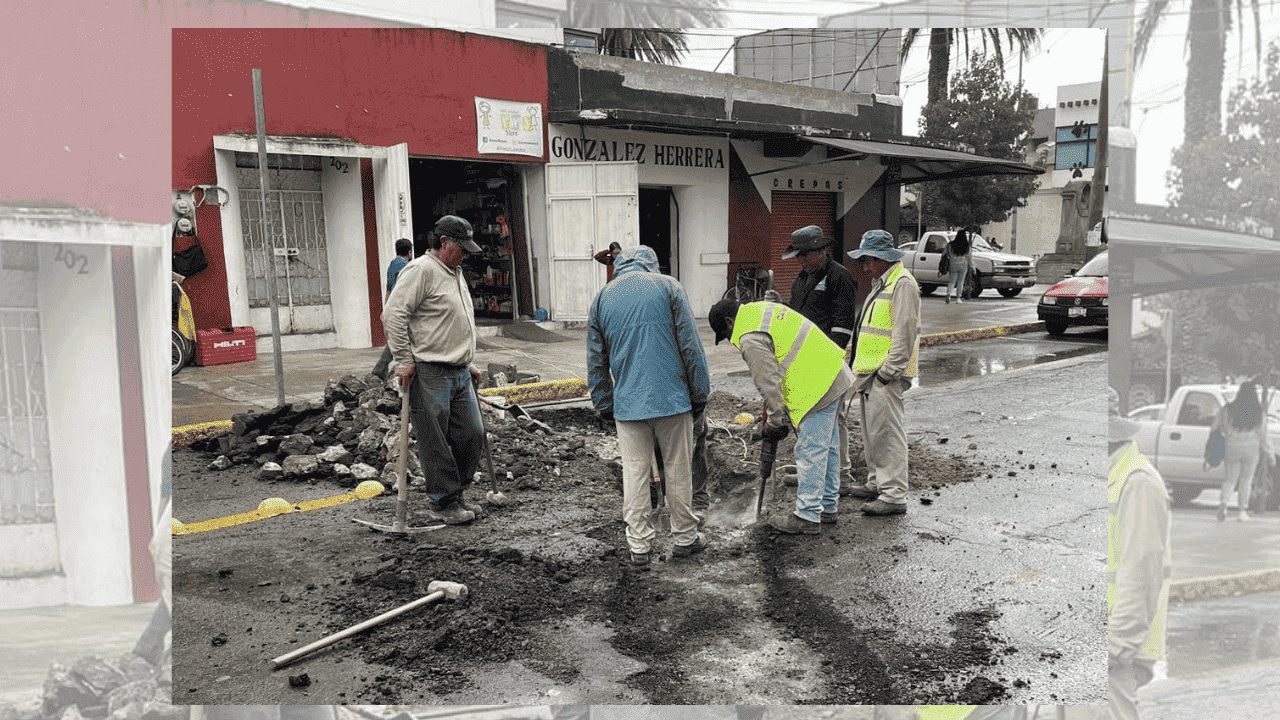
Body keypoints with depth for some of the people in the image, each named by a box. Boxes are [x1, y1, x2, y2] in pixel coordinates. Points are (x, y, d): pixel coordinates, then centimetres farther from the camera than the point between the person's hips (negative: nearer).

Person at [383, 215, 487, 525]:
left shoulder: (456, 273, 20)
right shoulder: (421, 270, -10)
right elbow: (393, 314, -16)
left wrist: (469, 363, 25)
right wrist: (404, 361, -16)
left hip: (460, 374, 9)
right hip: (430, 375, -9)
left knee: (472, 435, 8)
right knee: (435, 443, -1)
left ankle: (457, 495, 23)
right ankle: (444, 502, 12)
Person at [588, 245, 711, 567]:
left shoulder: (601, 298, 10)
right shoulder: (668, 287, 2)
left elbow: (596, 362, 13)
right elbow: (690, 346, -3)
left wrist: (605, 406, 21)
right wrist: (699, 393, 4)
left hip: (627, 404, 2)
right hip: (672, 399, -2)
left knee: (634, 473, 8)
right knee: (677, 469, 10)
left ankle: (639, 546, 13)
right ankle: (684, 537, 22)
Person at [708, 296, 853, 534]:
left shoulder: (751, 339, -14)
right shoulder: (763, 308, 17)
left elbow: (767, 382, -16)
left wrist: (775, 421, -4)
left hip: (818, 387, -11)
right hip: (838, 375, 11)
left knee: (810, 452, -4)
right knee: (827, 447, 18)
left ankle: (808, 516, 2)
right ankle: (828, 506, 30)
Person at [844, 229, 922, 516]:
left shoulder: (902, 283, -13)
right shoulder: (881, 283, 19)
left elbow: (905, 333, -20)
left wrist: (887, 372, -21)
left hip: (886, 375, -10)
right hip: (870, 372, 10)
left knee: (887, 432, -9)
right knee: (872, 431, 17)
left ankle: (894, 495, -6)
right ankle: (877, 483, 28)